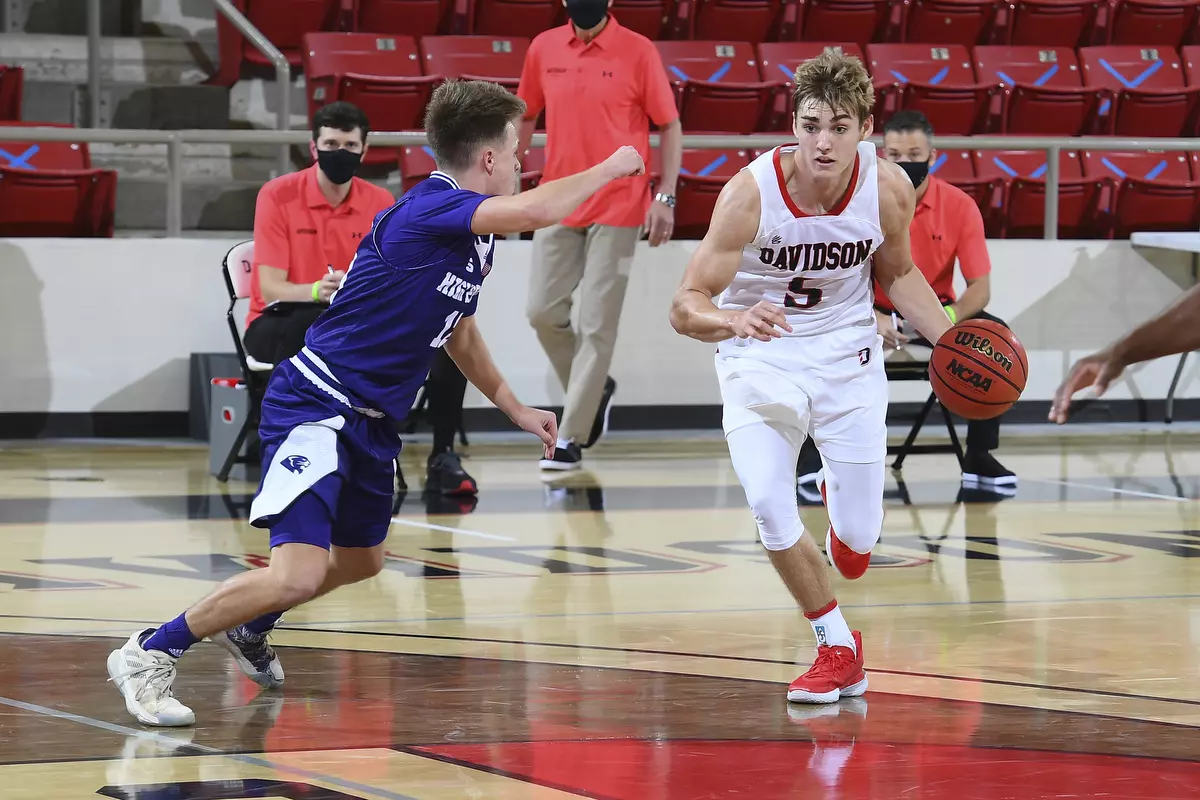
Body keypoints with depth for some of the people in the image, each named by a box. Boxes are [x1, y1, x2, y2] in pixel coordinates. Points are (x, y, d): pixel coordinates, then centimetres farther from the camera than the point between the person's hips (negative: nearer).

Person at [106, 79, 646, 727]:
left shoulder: (473, 240, 9)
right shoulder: (427, 210, -21)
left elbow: (459, 333, 27)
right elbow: (535, 211, -36)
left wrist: (515, 408, 28)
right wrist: (609, 169, -20)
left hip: (371, 423, 10)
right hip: (316, 406, -10)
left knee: (359, 562, 27)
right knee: (297, 575, -22)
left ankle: (246, 627, 51)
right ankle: (147, 656, -7)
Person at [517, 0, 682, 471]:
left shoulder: (638, 52, -7)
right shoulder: (544, 49, 5)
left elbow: (669, 126, -2)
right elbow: (526, 116, 17)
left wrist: (665, 197, -9)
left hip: (618, 207, -4)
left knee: (597, 324, -3)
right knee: (543, 312, 3)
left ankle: (570, 439, 2)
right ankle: (594, 390, 28)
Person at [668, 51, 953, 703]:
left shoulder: (888, 188, -16)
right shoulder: (752, 191, -26)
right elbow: (685, 308, -26)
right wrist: (734, 319, -47)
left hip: (846, 350, 2)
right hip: (759, 355, -2)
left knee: (857, 539, 0)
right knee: (770, 510, -19)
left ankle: (843, 503, 41)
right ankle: (838, 646, 5)